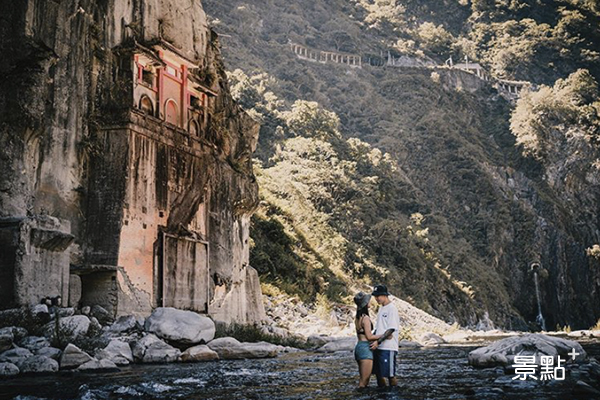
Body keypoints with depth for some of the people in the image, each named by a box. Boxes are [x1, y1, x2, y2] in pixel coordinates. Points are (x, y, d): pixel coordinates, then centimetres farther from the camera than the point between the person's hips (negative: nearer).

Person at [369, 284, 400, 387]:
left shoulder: (392, 309, -11)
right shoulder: (381, 308, 16)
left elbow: (390, 330, -15)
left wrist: (378, 341, -19)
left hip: (388, 347, -9)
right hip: (378, 347, 9)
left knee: (390, 374, -4)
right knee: (378, 373, 13)